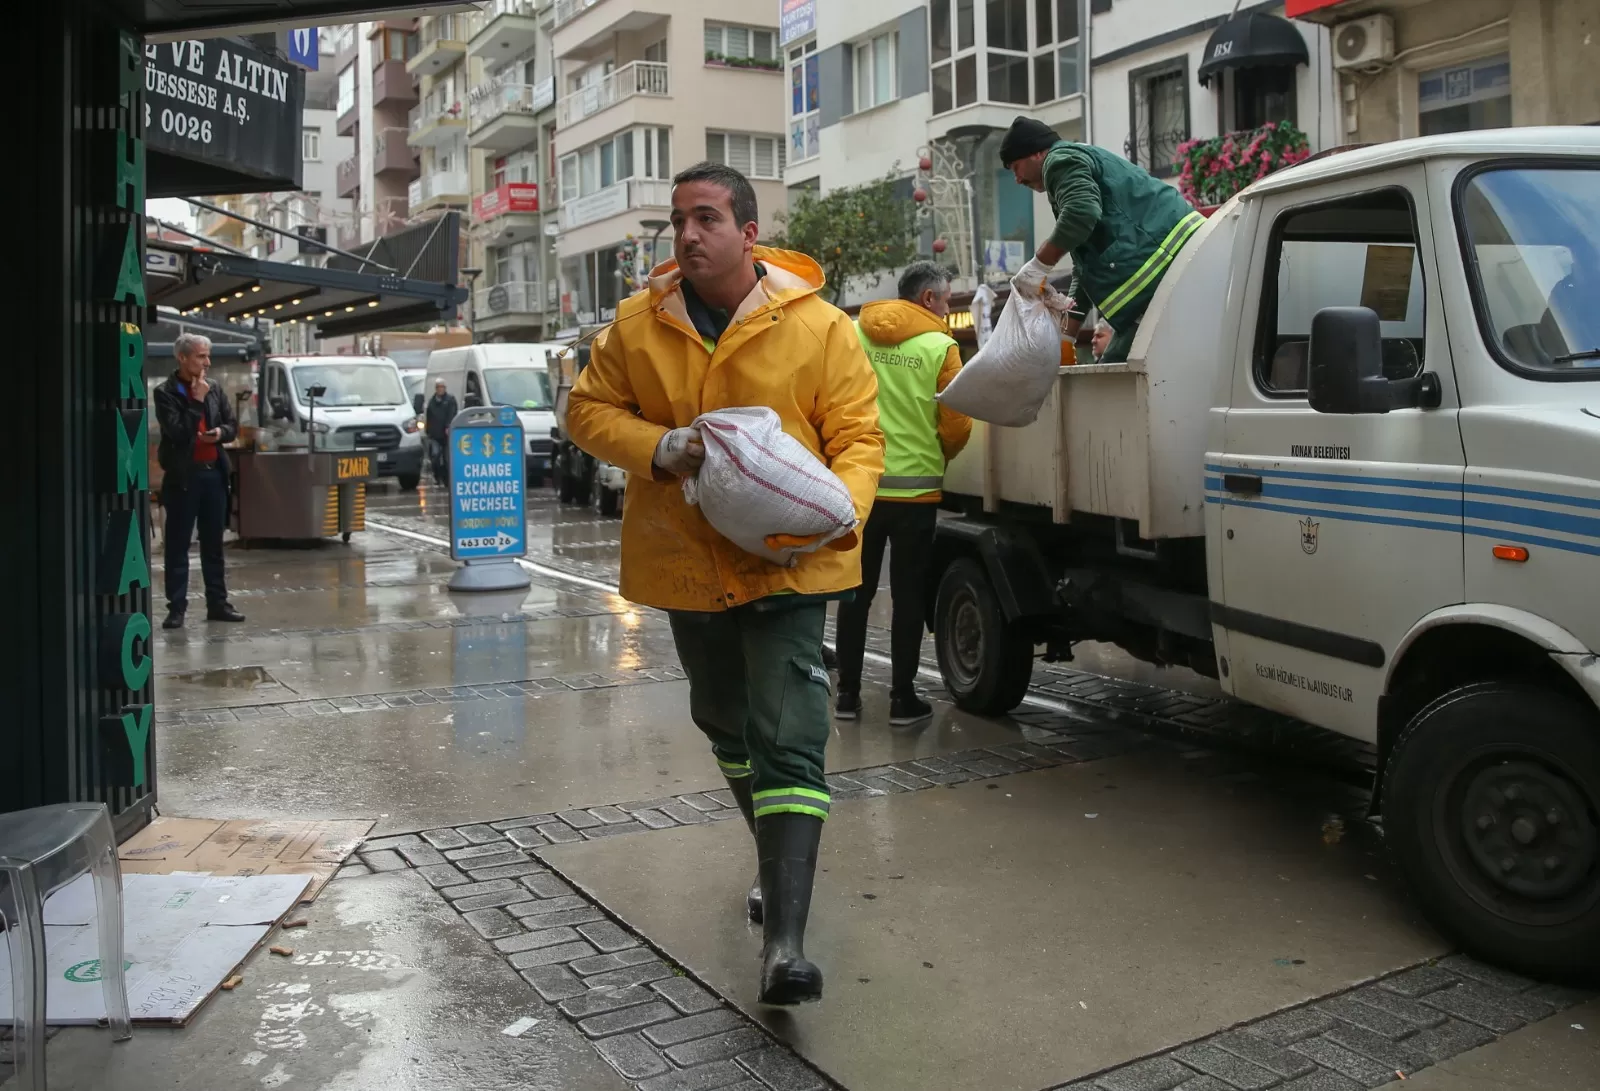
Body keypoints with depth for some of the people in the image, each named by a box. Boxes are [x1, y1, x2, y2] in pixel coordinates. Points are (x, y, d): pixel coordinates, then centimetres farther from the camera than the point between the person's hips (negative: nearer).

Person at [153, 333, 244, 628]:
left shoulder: (215, 389, 9)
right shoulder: (165, 393, -7)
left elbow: (233, 425, 13)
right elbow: (178, 432, -17)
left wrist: (220, 432, -8)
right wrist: (197, 401, -14)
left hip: (214, 472, 5)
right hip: (183, 475, -5)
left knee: (213, 544, 11)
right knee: (178, 545, 0)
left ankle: (217, 603, 18)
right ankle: (176, 607, 3)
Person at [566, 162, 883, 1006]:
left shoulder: (819, 327, -8)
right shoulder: (637, 325, 0)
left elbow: (857, 437, -4)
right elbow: (588, 410, 6)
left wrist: (842, 509, -24)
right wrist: (656, 448, -14)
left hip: (786, 566, -4)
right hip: (686, 565, 5)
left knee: (788, 745, -14)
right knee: (726, 725, 22)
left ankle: (785, 940, -13)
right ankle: (779, 860, 46)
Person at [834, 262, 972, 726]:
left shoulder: (851, 334, 0)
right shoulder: (941, 347, -7)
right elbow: (957, 426, -7)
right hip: (916, 488, -2)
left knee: (856, 592, 12)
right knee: (909, 595, 8)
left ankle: (848, 693, 17)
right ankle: (903, 697, 12)